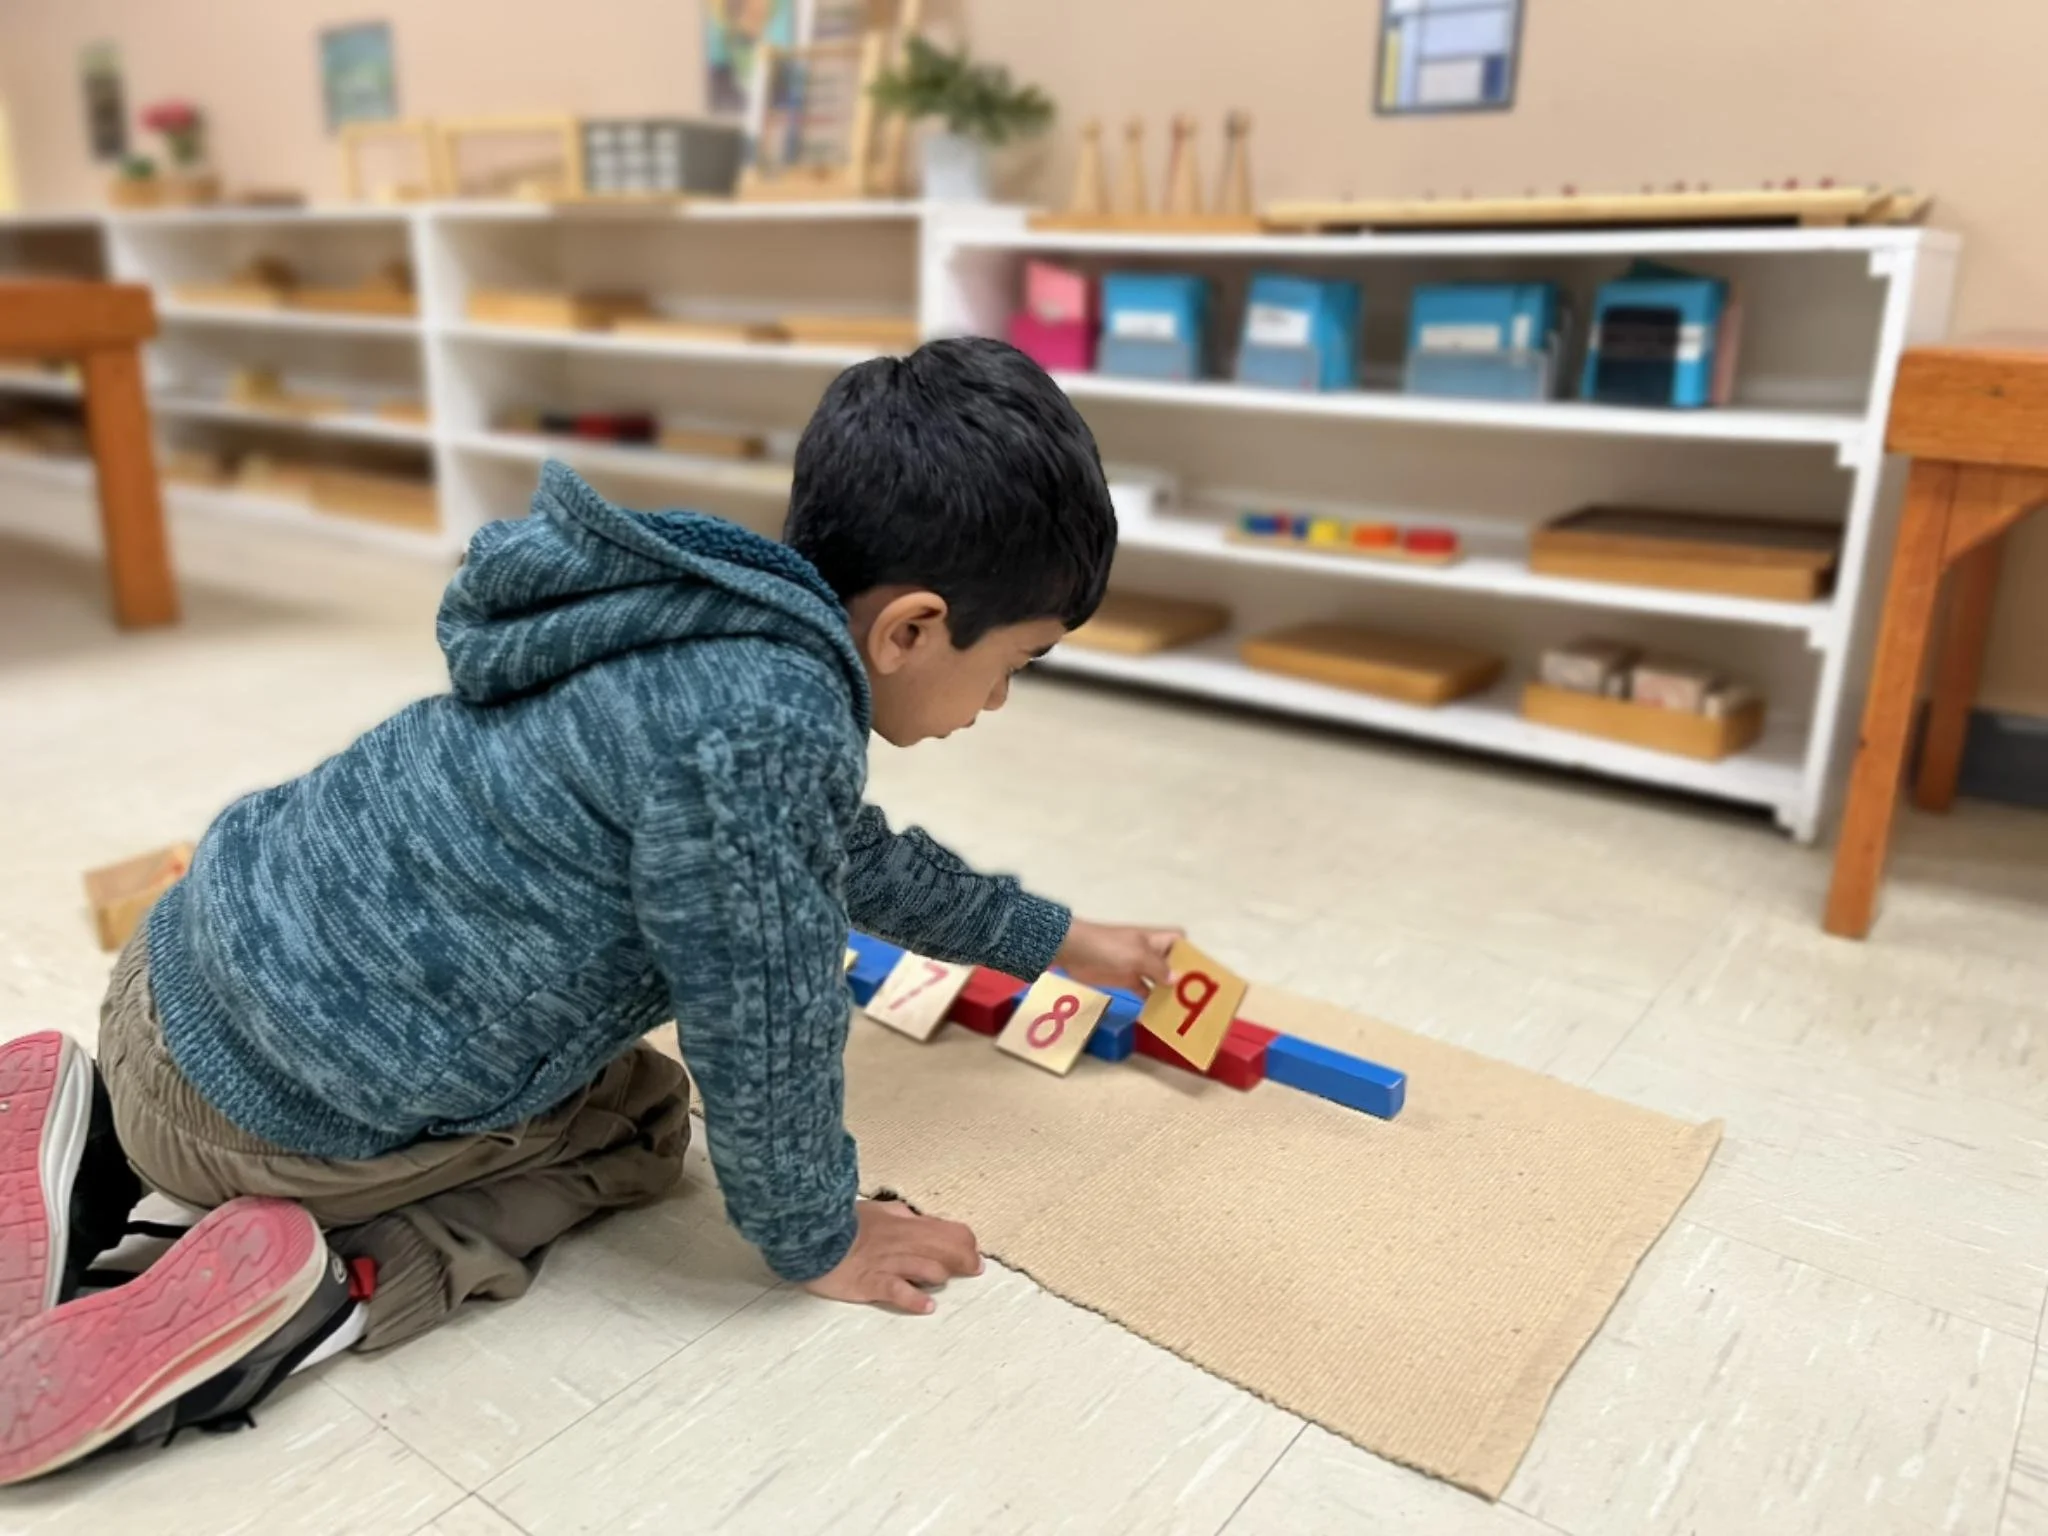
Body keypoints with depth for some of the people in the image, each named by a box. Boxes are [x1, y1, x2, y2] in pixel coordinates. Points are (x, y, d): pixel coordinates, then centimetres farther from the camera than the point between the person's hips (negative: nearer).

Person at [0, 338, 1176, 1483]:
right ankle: (321, 1287, -5)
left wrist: (1056, 939, 28)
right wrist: (814, 1236, 0)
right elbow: (759, 1019, -20)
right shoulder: (767, 722, -29)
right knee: (641, 1116, 13)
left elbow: (847, 852, 19)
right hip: (264, 1103, -8)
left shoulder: (728, 624, 4)